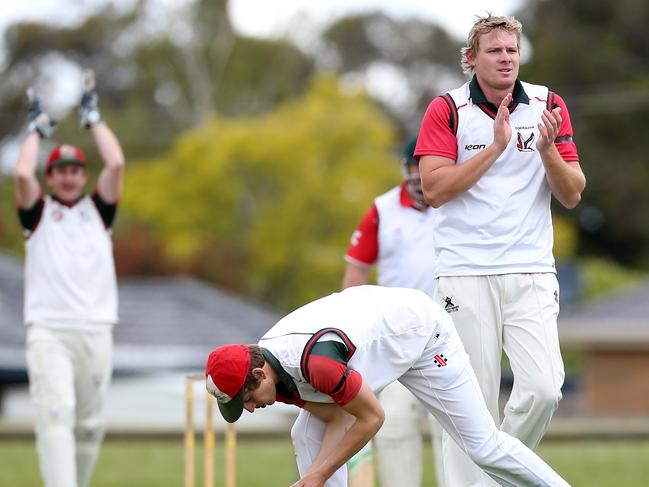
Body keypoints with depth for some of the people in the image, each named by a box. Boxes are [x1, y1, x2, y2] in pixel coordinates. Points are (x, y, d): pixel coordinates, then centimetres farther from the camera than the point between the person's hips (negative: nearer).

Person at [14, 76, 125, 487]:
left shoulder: (98, 210, 17)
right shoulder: (38, 213, 11)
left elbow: (116, 164, 3)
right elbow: (23, 174, -7)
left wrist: (94, 119, 12)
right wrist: (38, 129, 7)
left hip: (96, 333, 3)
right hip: (48, 332, -3)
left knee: (91, 423, 5)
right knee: (56, 415, -17)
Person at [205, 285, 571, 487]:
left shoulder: (314, 360, -41)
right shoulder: (271, 369, -14)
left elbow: (372, 418, -29)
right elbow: (338, 419, -11)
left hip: (422, 328, -8)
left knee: (483, 444, -5)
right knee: (308, 436, -5)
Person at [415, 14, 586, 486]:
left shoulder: (549, 106, 7)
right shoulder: (447, 109, 0)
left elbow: (572, 195, 5)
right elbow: (435, 189, -9)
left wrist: (546, 149, -13)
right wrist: (496, 146, -14)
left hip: (532, 274, 2)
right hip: (466, 274, -2)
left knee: (544, 390, -11)